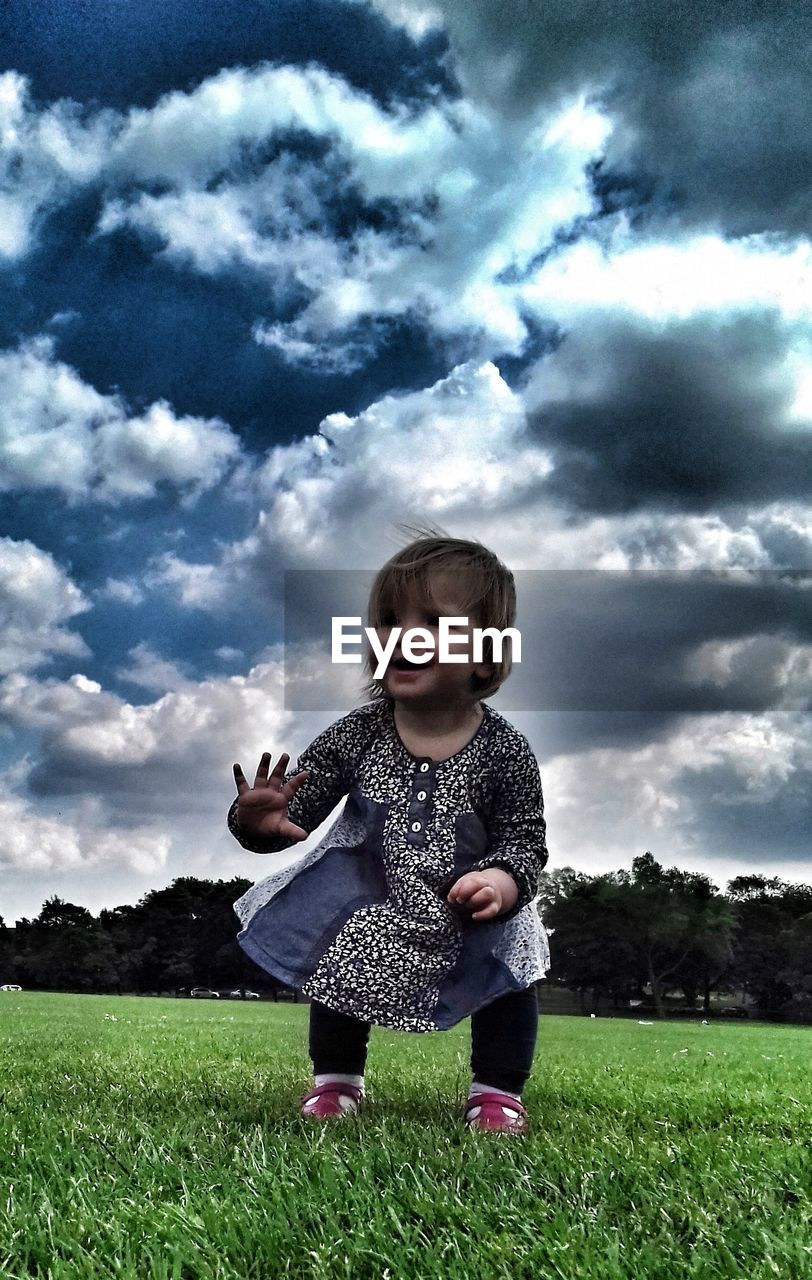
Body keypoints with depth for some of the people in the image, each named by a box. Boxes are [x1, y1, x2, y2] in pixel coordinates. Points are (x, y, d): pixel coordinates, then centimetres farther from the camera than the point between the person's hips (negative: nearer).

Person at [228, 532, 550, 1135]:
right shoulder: (355, 736, -18)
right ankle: (336, 1080, 33)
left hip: (468, 904, -1)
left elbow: (526, 839, -15)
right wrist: (260, 821, -38)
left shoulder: (504, 750, -20)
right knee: (335, 975, 7)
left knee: (510, 979, -10)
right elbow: (296, 811, -15)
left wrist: (502, 881, -36)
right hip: (365, 904, 2)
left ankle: (498, 1093, 15)